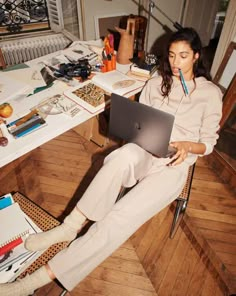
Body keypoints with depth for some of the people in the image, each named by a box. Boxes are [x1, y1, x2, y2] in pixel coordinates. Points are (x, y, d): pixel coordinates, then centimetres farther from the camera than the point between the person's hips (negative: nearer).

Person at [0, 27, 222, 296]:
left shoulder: (211, 92, 7)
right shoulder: (157, 82, 15)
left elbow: (208, 143, 6)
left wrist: (187, 145, -16)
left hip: (173, 165, -2)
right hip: (144, 151, 2)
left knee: (121, 217, -27)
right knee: (124, 155, -39)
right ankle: (71, 226, -25)